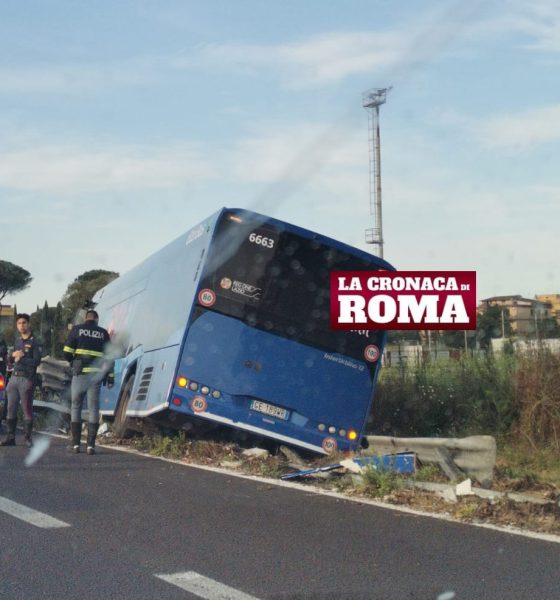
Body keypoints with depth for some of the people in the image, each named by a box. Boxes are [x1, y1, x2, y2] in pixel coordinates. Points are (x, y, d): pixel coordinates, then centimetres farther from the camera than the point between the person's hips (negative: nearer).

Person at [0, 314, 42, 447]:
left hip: (27, 378, -6)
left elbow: (37, 361, -11)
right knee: (11, 409, 4)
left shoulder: (34, 342, -2)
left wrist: (22, 359, -17)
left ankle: (28, 438, 0)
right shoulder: (17, 340, 17)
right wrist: (13, 355, -3)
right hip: (14, 377, 6)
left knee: (27, 409, -4)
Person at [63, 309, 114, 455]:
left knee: (76, 406, 9)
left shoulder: (77, 330, 3)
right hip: (96, 375, 1)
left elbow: (67, 353, -1)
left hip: (80, 373, -1)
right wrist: (110, 377, 6)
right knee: (93, 408, 4)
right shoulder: (103, 333, 9)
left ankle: (76, 444, 5)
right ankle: (91, 445, -1)